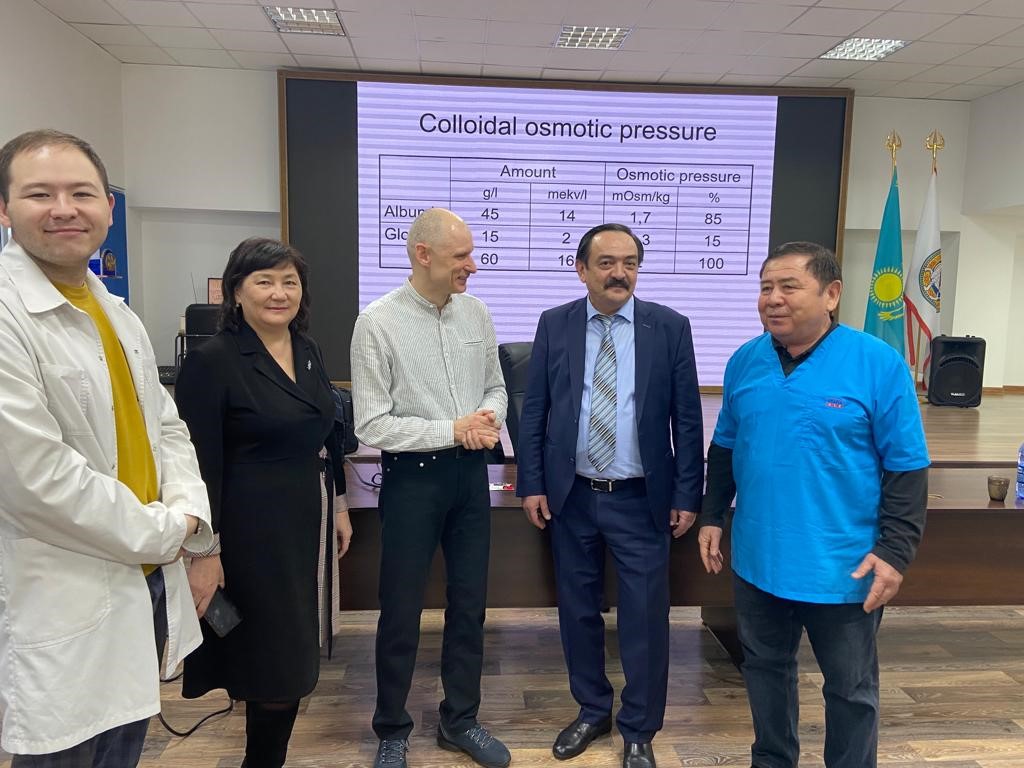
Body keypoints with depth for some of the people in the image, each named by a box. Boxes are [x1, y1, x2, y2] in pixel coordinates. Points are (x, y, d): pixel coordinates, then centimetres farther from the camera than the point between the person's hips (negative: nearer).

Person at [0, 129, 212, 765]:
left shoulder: (119, 316, 10)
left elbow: (166, 426, 14)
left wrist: (187, 510, -4)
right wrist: (162, 533, -13)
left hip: (147, 582, 8)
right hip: (64, 613, -7)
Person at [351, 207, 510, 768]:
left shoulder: (476, 312, 2)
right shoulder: (378, 322, -13)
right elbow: (372, 427, -15)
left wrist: (490, 418, -10)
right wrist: (453, 430, -17)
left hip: (471, 471, 5)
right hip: (413, 475, -5)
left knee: (470, 602, 16)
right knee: (402, 611, 10)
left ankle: (460, 721, 37)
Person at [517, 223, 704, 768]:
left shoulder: (670, 328, -3)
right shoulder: (554, 325, 1)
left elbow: (687, 418, -2)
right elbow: (533, 412, 3)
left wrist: (687, 495, -4)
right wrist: (532, 484, -2)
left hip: (641, 500, -1)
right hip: (570, 497, 2)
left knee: (645, 617, 6)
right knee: (578, 610, 14)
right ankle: (592, 711, 37)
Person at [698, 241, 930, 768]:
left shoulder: (879, 364, -13)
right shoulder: (745, 362, 0)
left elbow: (907, 467, -10)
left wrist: (895, 551, -13)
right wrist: (712, 517, 8)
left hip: (843, 566, -4)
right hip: (757, 559, 4)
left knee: (850, 687, 15)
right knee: (765, 668, 21)